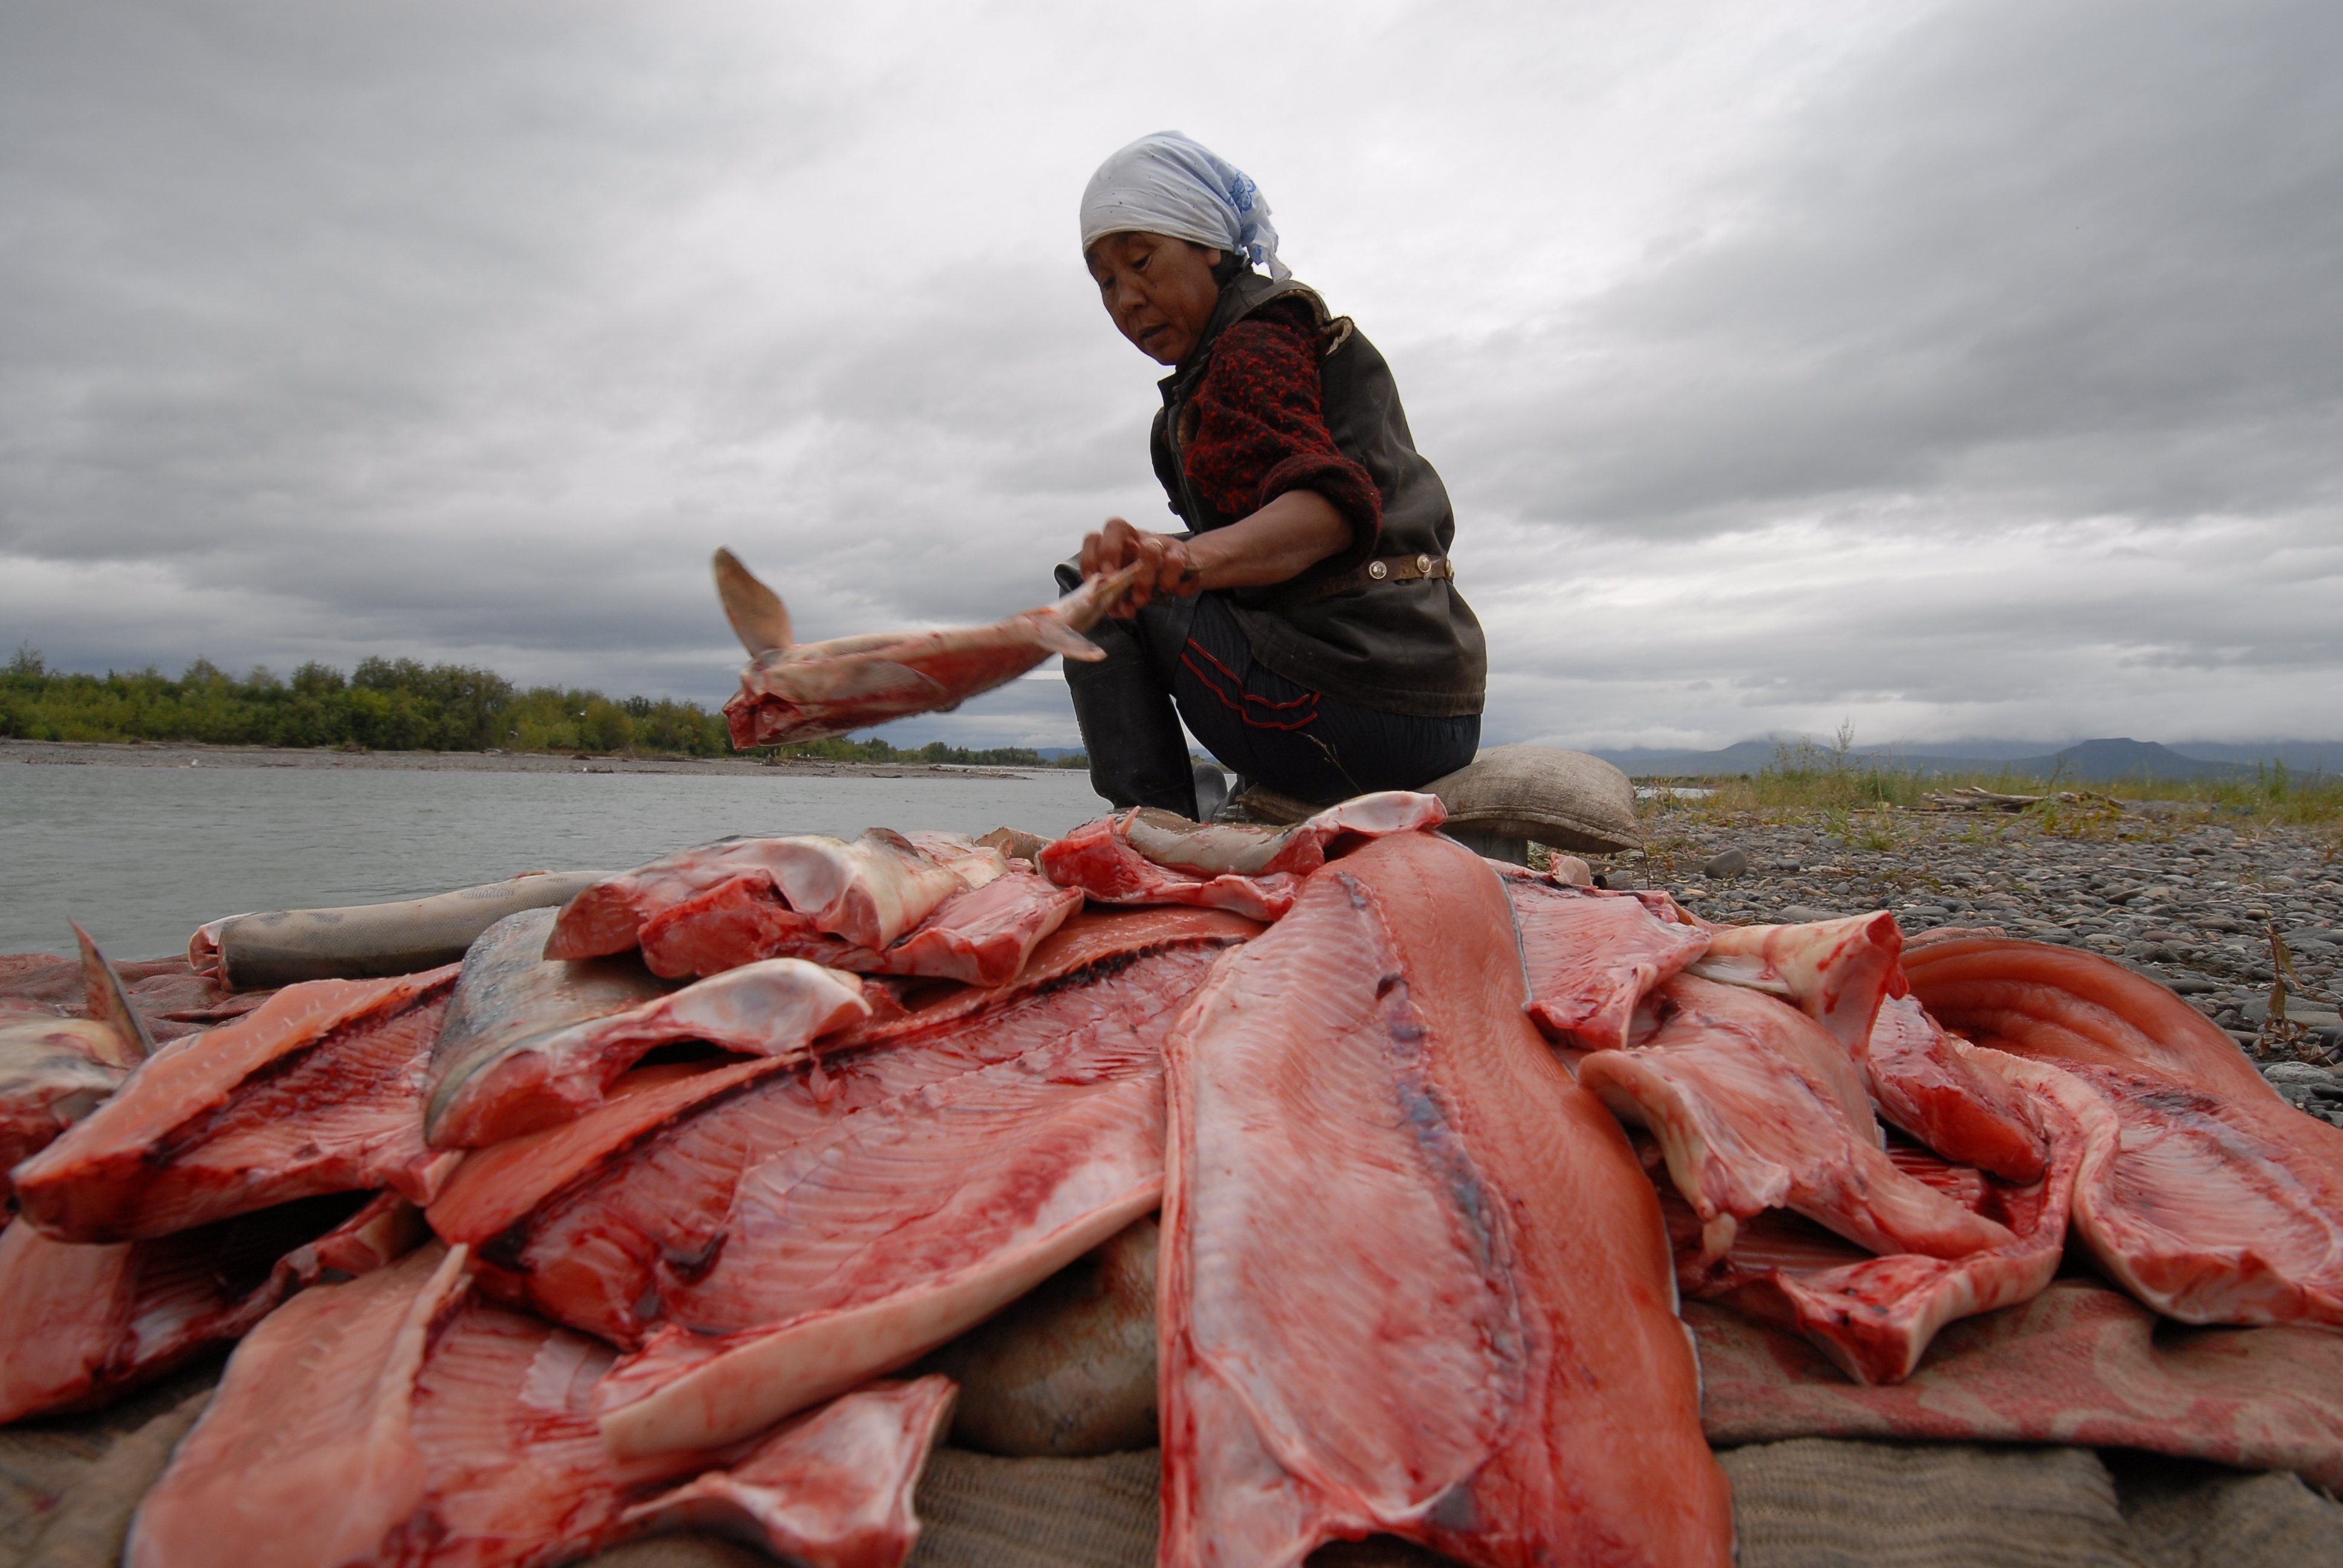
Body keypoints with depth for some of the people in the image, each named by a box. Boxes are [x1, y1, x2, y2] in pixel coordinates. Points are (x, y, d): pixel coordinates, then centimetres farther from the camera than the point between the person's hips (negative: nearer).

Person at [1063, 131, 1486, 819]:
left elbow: (1335, 504, -23)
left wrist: (1191, 559, -41)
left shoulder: (1251, 348, -6)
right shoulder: (1289, 330, 24)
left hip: (1359, 707, -11)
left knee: (1092, 585, -3)